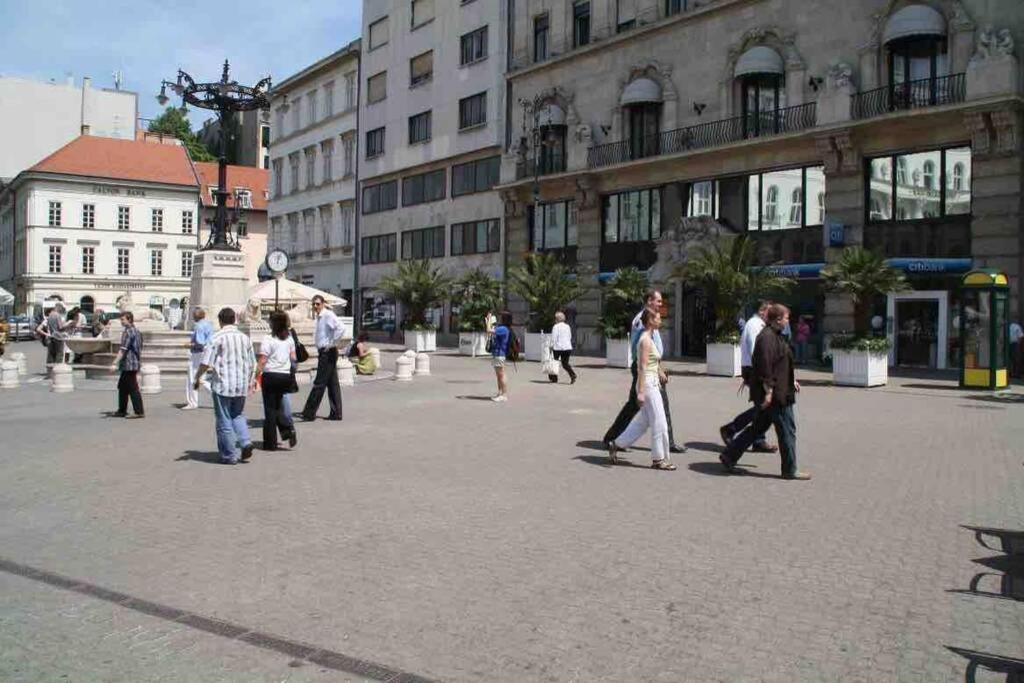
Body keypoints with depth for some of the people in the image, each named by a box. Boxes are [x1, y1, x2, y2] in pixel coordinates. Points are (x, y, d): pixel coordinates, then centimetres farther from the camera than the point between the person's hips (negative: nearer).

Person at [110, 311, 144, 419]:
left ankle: (139, 412, -5)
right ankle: (122, 411, 22)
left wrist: (115, 363, -25)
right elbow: (139, 348, 22)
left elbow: (123, 350, -22)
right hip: (135, 363, 10)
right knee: (122, 386, 17)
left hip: (129, 365, -10)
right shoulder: (136, 331, 15)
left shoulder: (127, 332, -14)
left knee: (133, 388, -7)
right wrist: (138, 362, 28)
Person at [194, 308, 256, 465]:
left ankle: (229, 455, 8)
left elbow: (206, 362, -13)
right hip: (241, 385, 5)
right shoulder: (244, 338, 9)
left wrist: (197, 378, 0)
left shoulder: (217, 337, -8)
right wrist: (249, 381, 28)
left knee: (224, 421, 4)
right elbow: (251, 364, 15)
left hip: (223, 384, -5)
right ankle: (245, 442, 0)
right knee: (238, 415, 20)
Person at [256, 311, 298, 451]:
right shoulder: (289, 338, 5)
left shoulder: (268, 339, -12)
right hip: (286, 375, 5)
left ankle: (270, 443, 8)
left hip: (271, 375, -5)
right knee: (278, 406, 19)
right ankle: (288, 429, -2)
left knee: (270, 409, 3)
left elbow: (262, 361, -14)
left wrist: (256, 376, -9)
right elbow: (293, 358, 10)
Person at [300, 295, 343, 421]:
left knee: (319, 383, -5)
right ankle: (336, 413, 13)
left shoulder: (328, 315, -13)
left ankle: (309, 413, -1)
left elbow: (340, 328, -27)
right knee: (332, 383, 10)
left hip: (328, 352, -10)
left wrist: (331, 344, -22)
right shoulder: (319, 317, 16)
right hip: (323, 352, 10)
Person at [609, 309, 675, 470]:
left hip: (652, 384, 10)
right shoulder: (645, 340, -16)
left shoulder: (649, 338, 14)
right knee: (659, 423, -2)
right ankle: (658, 459, 8)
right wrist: (641, 392, -22)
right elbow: (642, 367, -20)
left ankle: (616, 445, 21)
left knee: (642, 422, 15)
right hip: (648, 385, -10)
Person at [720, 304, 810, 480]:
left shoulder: (774, 335, 17)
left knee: (758, 426, 14)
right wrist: (768, 391, -25)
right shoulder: (768, 337, -18)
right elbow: (766, 366, -24)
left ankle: (729, 457, 17)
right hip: (775, 394, -11)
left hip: (777, 392, 11)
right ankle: (790, 470, 11)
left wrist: (791, 381, 27)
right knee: (787, 430, 0)